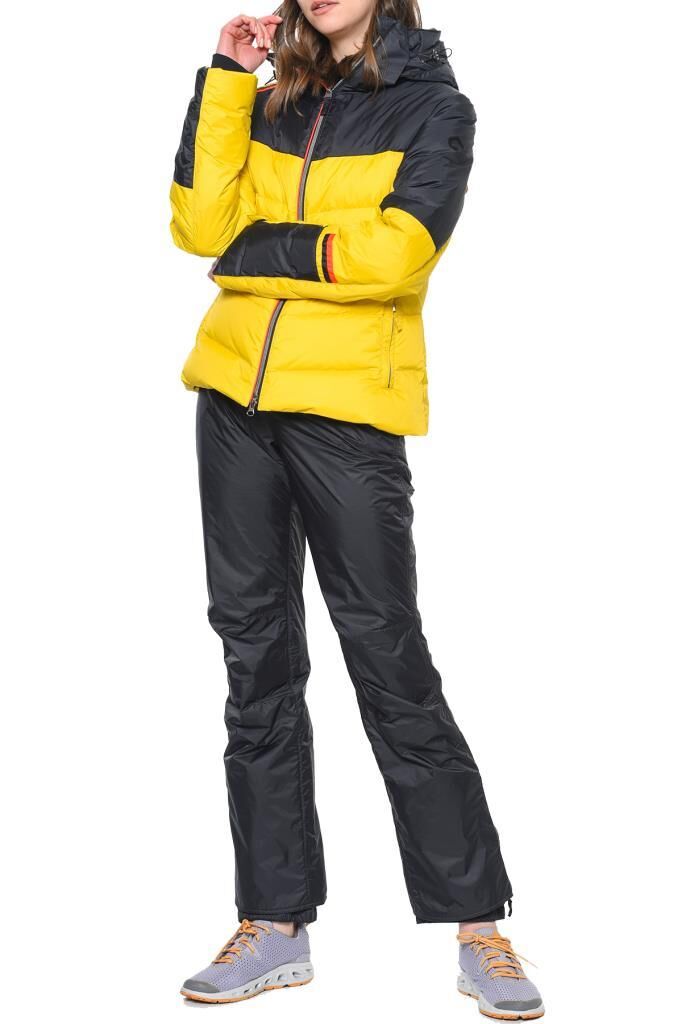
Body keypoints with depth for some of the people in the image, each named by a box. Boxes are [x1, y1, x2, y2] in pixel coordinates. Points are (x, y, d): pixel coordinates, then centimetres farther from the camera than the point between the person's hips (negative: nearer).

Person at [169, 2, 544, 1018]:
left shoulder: (434, 109, 2)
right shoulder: (273, 104, 16)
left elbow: (392, 253, -14)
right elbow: (201, 224, 1)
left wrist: (257, 254, -5)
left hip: (347, 407, -5)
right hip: (236, 397, 5)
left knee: (388, 658, -5)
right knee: (256, 655, 6)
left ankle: (478, 927, 6)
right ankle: (276, 924, 14)